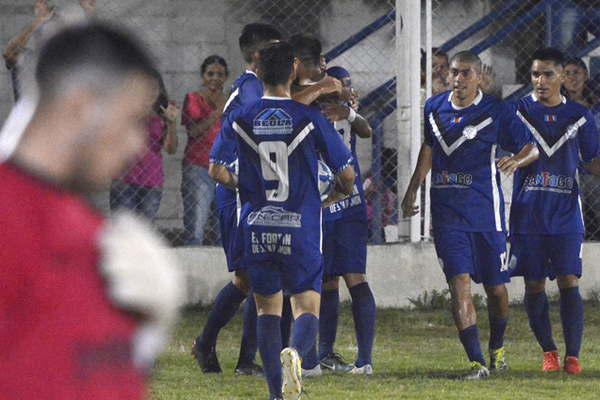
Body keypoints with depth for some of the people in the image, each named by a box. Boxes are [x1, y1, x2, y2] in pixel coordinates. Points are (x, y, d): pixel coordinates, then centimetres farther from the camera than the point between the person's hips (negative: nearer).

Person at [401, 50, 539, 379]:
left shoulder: (496, 112, -5)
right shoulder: (434, 108, 7)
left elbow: (531, 148, -3)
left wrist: (515, 161, -25)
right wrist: (412, 190, 23)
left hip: (486, 211, -2)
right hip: (447, 213, 2)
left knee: (495, 287, 8)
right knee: (459, 283, -12)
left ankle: (497, 348, 35)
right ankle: (476, 362, -15)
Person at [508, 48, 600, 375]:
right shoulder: (518, 111, 2)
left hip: (565, 213, 0)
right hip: (527, 212, 0)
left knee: (568, 282, -7)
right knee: (533, 284, 3)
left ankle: (572, 356, -4)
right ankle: (548, 352, 17)